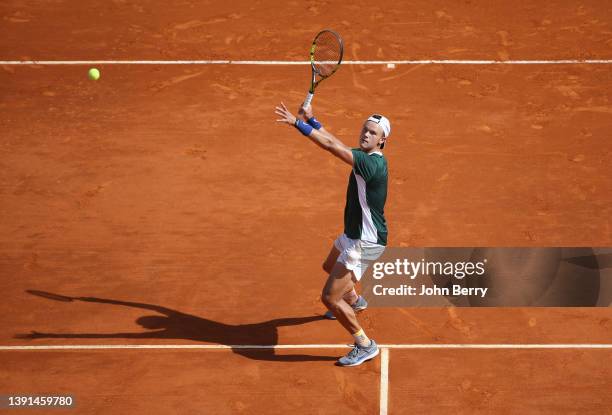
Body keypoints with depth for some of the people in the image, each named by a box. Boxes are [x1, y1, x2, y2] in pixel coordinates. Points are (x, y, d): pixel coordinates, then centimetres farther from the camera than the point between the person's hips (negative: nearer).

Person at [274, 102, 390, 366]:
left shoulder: (373, 164, -29)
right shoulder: (365, 156, -2)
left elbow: (331, 145, -35)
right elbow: (333, 142, 7)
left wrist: (298, 123, -35)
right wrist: (310, 119, -4)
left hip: (364, 243, -10)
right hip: (352, 235, 10)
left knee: (329, 298, -12)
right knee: (330, 267, 37)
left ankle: (365, 346, 2)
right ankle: (354, 301, 66)